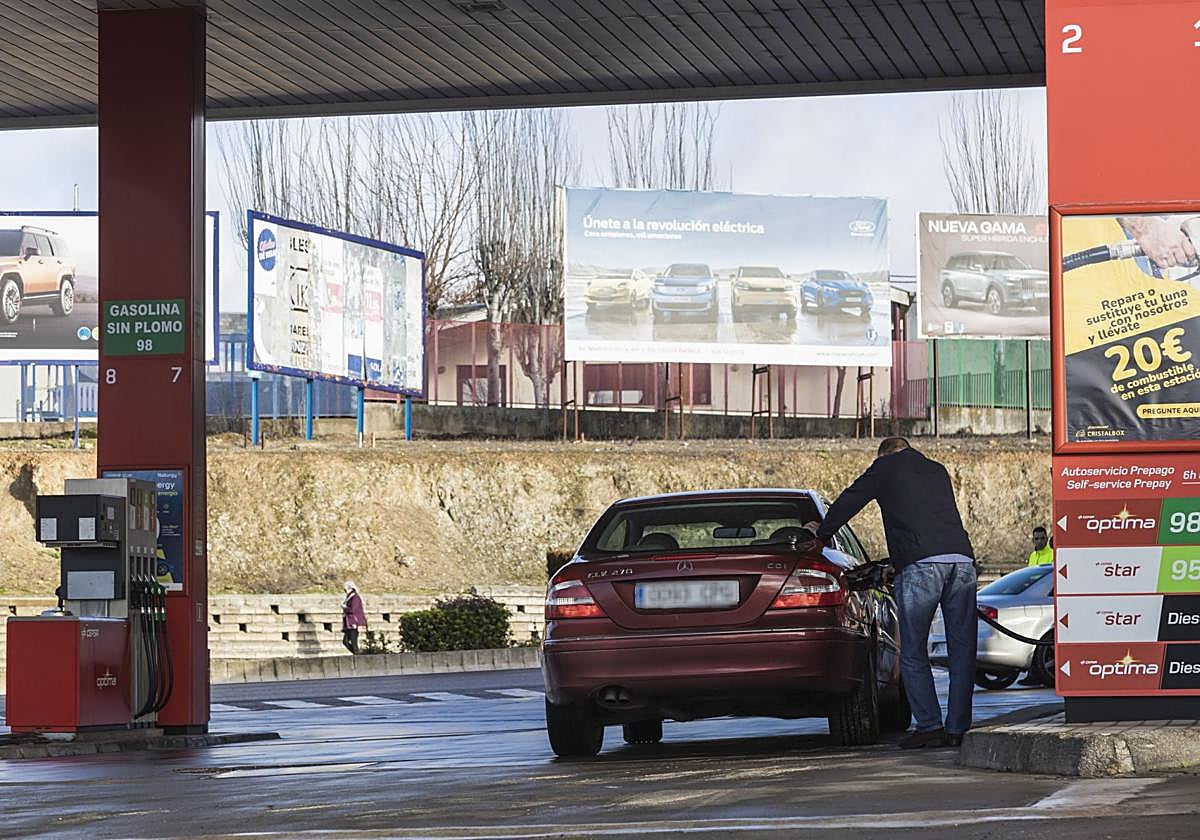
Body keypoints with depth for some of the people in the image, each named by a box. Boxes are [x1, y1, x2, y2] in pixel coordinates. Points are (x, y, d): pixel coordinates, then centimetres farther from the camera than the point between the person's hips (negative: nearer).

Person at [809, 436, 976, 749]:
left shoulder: (885, 467, 14)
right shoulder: (937, 471, 29)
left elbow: (847, 503, 19)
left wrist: (821, 533, 37)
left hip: (920, 566, -4)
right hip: (962, 560, 4)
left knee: (914, 653, 4)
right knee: (962, 651, 8)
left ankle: (929, 726, -3)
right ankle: (957, 729, 5)